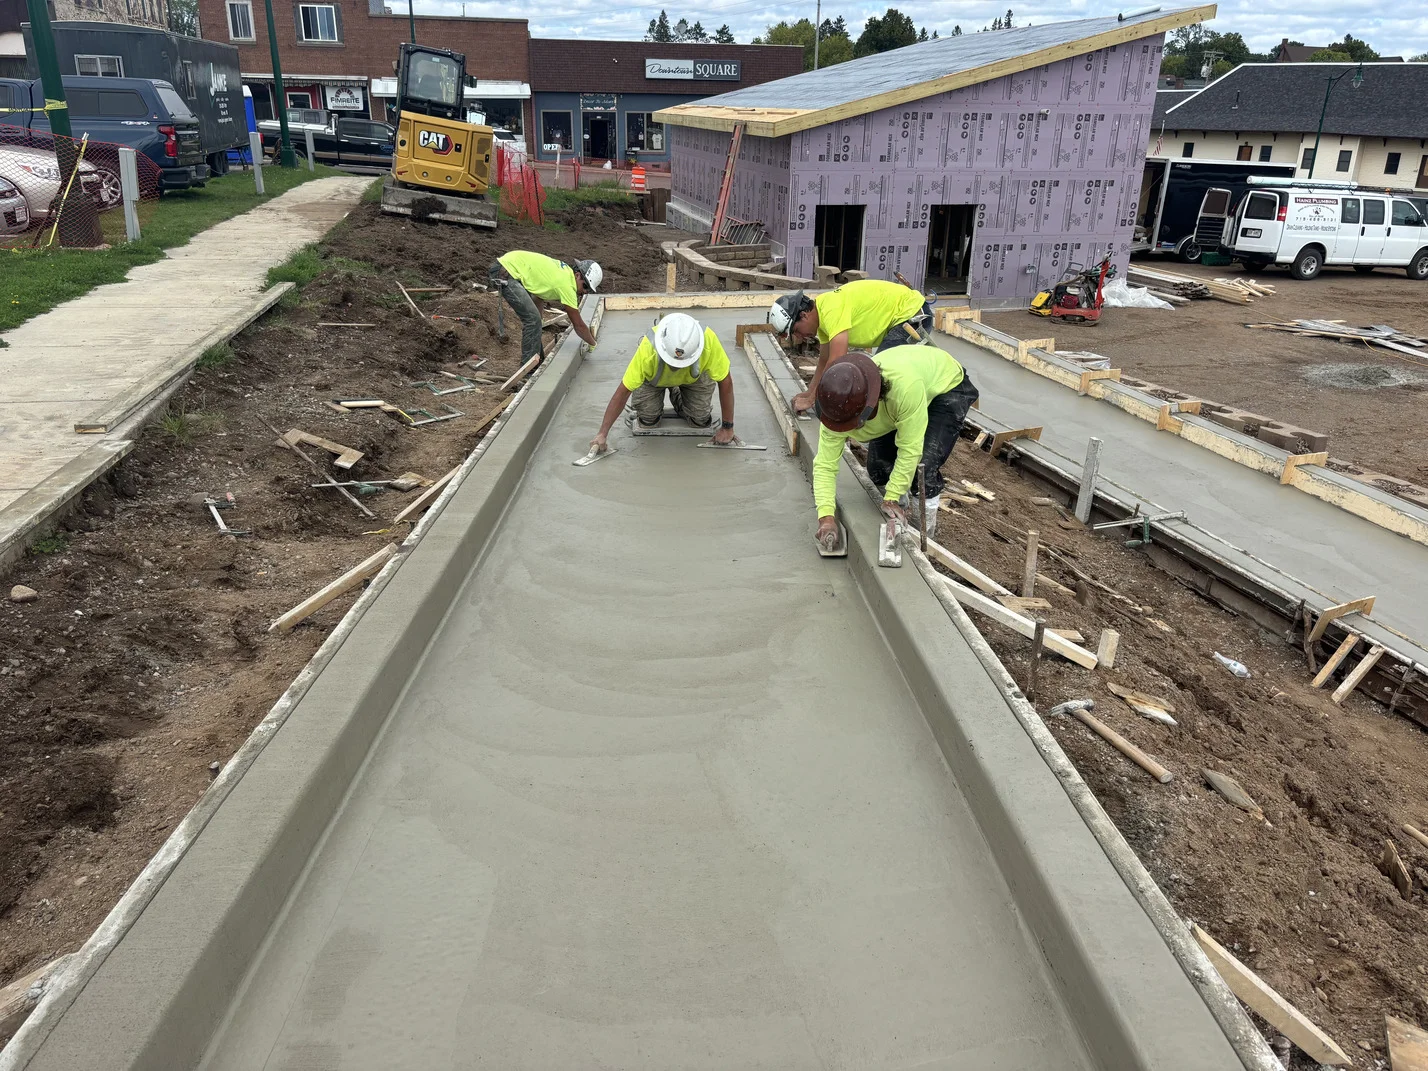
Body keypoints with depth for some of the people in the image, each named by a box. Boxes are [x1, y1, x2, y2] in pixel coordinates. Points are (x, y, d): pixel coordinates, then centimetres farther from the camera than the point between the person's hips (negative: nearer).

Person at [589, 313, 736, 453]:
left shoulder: (709, 340, -42)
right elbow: (623, 391, -35)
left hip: (694, 377, 1)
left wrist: (727, 428, -24)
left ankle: (677, 398, 22)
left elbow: (725, 382, -29)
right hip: (653, 376, -1)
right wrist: (602, 434, -35)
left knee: (701, 420, -9)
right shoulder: (648, 348, -43)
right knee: (648, 420, -11)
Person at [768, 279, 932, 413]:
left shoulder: (831, 310, -27)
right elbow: (824, 362, 16)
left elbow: (836, 363, -31)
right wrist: (808, 393, 12)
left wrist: (811, 399, -22)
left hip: (912, 315, -10)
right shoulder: (822, 315, 4)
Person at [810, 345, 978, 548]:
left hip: (946, 385, -5)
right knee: (878, 467, -6)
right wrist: (826, 516, -36)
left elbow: (910, 447, -36)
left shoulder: (906, 385, -47)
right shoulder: (841, 407, -30)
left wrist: (891, 498, -30)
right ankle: (899, 510, 24)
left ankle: (926, 526, 1)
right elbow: (825, 465, -25)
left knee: (922, 464, -23)